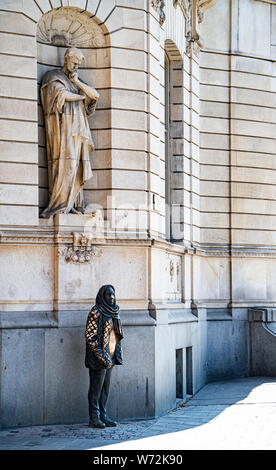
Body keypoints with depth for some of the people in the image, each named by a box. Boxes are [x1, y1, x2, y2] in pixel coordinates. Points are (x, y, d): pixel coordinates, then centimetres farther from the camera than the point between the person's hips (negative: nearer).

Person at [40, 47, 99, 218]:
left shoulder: (77, 80, 25)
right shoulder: (53, 76, 5)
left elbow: (95, 95, 11)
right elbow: (61, 94, -13)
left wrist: (77, 82, 0)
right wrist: (81, 96, 3)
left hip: (77, 127, 7)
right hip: (62, 124, -7)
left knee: (76, 165, -3)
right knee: (65, 162, -18)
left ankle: (68, 204, -2)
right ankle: (58, 204, -20)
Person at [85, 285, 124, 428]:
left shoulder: (113, 312, 11)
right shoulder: (96, 312, -13)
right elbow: (90, 335, -16)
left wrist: (117, 353, 13)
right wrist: (101, 354, -18)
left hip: (110, 356, 8)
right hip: (98, 356, -8)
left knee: (105, 387, 12)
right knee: (96, 387, -2)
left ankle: (103, 416, 20)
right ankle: (94, 419, 4)